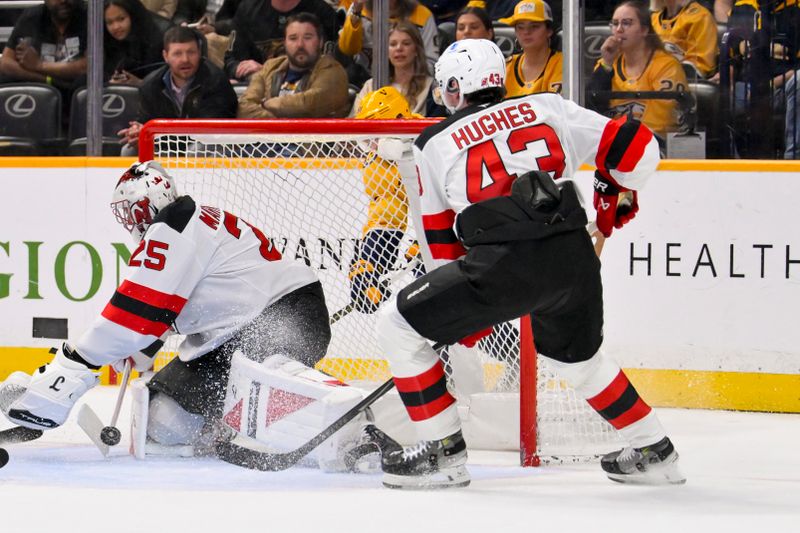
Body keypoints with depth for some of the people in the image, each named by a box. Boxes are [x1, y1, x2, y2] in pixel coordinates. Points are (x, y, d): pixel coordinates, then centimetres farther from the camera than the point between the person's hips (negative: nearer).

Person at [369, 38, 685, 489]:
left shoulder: (434, 144, 17)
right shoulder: (548, 108, 19)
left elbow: (442, 242, 22)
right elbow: (638, 147, 15)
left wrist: (467, 315, 32)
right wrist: (614, 195, 36)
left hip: (504, 262, -4)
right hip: (575, 257, 4)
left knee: (400, 325, 13)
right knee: (577, 355, 32)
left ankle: (443, 452, 11)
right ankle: (654, 452, 36)